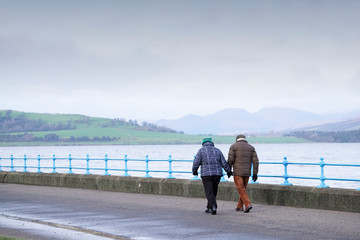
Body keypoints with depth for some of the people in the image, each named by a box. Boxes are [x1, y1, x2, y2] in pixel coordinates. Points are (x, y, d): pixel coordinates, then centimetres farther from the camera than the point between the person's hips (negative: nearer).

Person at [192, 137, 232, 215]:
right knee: (214, 192, 16)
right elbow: (224, 163, 6)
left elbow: (196, 163, -4)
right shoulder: (217, 151, 9)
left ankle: (213, 206, -22)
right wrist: (229, 171, 19)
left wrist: (194, 171, 13)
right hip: (217, 174, 4)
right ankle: (209, 208, 23)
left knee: (209, 193, -3)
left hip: (206, 174, -4)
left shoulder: (201, 150, 0)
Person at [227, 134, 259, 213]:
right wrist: (255, 173, 3)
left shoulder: (233, 146, 1)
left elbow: (230, 160, -8)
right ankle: (240, 206, 23)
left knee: (241, 190, -5)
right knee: (243, 189, 17)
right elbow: (255, 161, 3)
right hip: (247, 172, 4)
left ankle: (248, 204, -21)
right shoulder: (251, 147, 11)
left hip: (237, 172, -4)